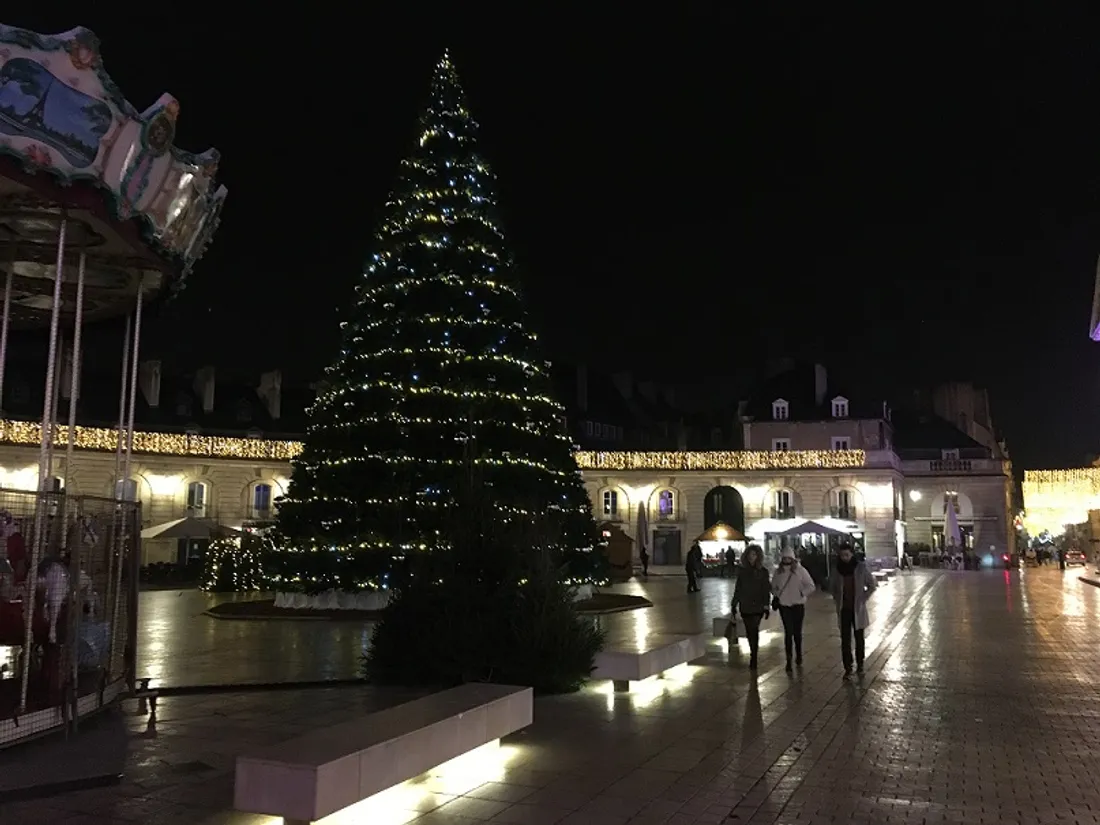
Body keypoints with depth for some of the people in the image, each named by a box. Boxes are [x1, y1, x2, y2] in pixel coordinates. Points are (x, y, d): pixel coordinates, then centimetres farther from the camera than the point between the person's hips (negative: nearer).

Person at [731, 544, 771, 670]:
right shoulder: (743, 571, 7)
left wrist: (766, 606, -6)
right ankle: (754, 654, 23)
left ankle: (753, 659, -4)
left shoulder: (763, 571, -1)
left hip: (757, 607, -3)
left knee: (753, 631, -9)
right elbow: (737, 589, 12)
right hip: (745, 607, 3)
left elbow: (766, 590, -1)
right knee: (749, 632, 7)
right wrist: (734, 604, 11)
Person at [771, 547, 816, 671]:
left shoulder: (800, 570, -7)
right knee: (788, 632, -5)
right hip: (784, 606, 1)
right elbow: (773, 586, 17)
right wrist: (776, 596, -1)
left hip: (798, 605, -1)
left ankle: (798, 655, 31)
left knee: (797, 632, 9)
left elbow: (811, 586, -2)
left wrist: (802, 593, -16)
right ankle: (789, 660, 0)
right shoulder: (779, 572, 2)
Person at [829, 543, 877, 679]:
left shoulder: (861, 568, -9)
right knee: (845, 639, 1)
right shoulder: (837, 569, -1)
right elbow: (832, 586, 16)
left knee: (859, 638, 10)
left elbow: (872, 585, 1)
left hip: (858, 608, -1)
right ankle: (847, 668, 6)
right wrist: (837, 599, 7)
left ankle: (860, 665, 23)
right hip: (843, 609, 1)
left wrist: (863, 599, -4)